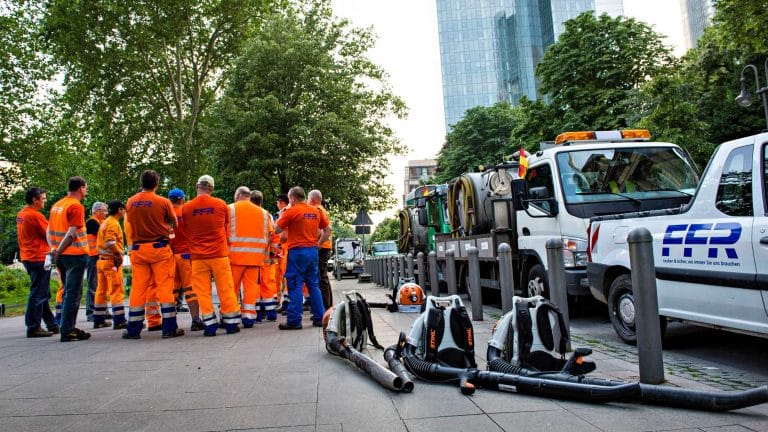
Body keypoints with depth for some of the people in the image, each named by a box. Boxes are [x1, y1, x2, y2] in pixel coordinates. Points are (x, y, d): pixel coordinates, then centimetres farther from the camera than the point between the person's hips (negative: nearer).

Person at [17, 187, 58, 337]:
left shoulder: (20, 215, 12)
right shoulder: (36, 215, -16)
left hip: (28, 257, 10)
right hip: (39, 258, -10)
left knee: (43, 294, 14)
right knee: (38, 294, -4)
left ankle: (51, 324, 21)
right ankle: (33, 328, 0)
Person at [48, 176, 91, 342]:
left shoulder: (57, 205, 13)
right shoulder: (76, 206, -13)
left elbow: (49, 230, 15)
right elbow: (72, 233, -21)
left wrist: (54, 249, 9)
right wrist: (58, 252, -16)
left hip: (62, 255, 8)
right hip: (75, 254, -8)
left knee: (68, 292, 16)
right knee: (73, 294, -3)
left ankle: (68, 327, 21)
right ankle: (67, 331, -1)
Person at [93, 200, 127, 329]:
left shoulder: (105, 222, 18)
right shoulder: (113, 223, -11)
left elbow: (101, 241, 19)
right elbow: (110, 242, -24)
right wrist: (119, 254, -15)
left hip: (102, 260, 9)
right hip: (112, 261, -9)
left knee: (101, 290, 12)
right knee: (117, 291, -10)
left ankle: (99, 320, 19)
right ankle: (119, 320, -12)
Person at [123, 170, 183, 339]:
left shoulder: (130, 202, 2)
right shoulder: (163, 202, -8)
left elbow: (130, 222, 13)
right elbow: (174, 224, 2)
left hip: (137, 248, 3)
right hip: (159, 247, -3)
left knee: (138, 288, 8)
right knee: (165, 286, 1)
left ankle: (133, 329, 13)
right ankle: (169, 328, 2)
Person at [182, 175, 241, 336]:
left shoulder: (186, 208, -3)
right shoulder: (221, 204, -4)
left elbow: (186, 231, 10)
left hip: (197, 255, 0)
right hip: (219, 254, 0)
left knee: (202, 291, 6)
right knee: (225, 289, 7)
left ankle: (209, 325, 6)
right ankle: (231, 323, 13)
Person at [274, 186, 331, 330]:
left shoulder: (291, 211, -8)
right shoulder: (317, 211, 9)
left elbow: (277, 229, -2)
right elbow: (328, 229, 12)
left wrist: (282, 215, 13)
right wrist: (318, 244, 13)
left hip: (297, 251, -6)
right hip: (313, 251, 6)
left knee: (295, 286, -1)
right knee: (314, 285, 13)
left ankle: (294, 321, 0)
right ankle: (319, 317, 16)